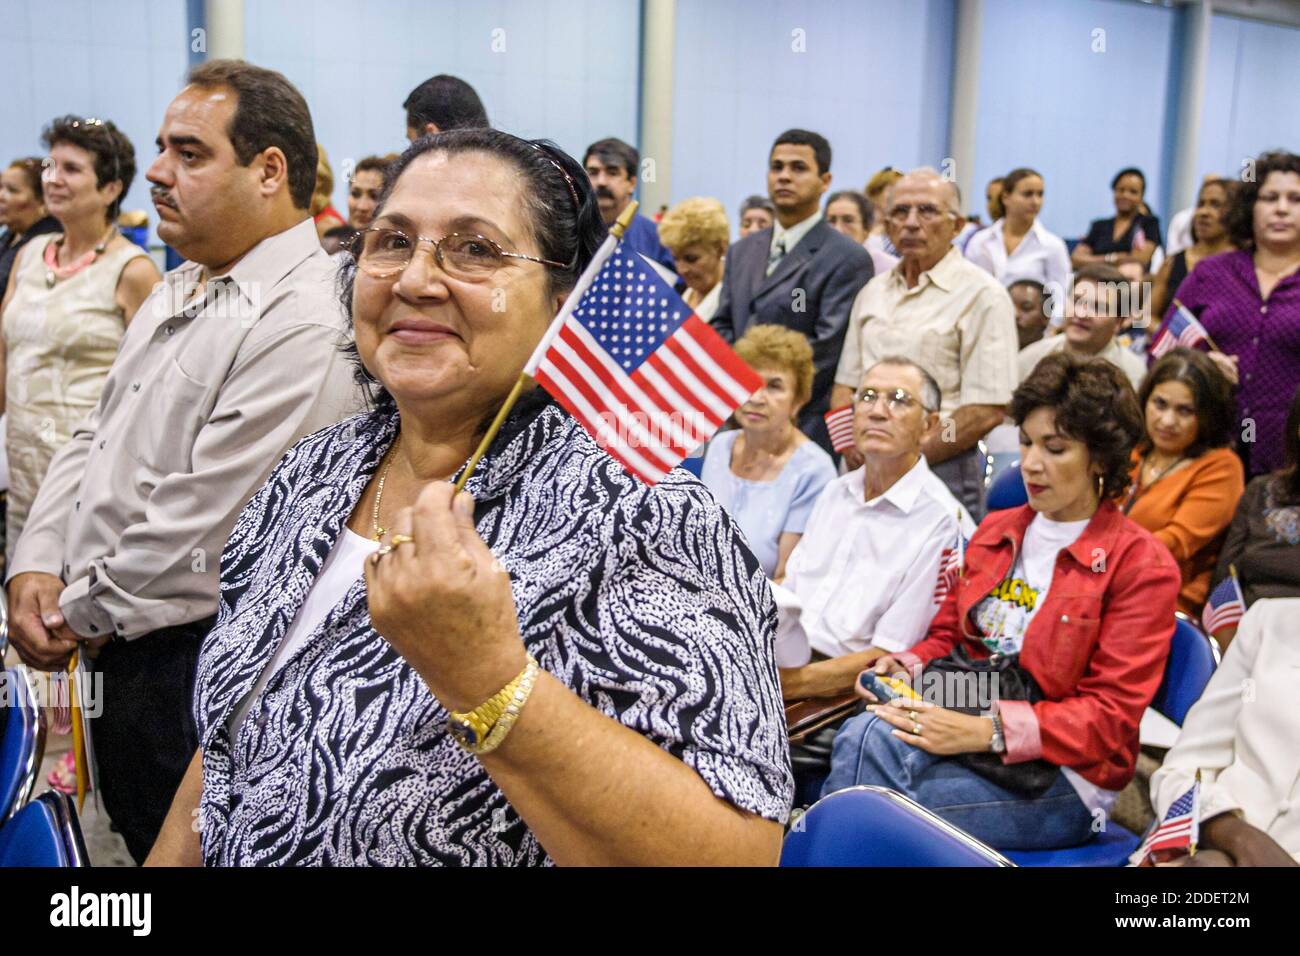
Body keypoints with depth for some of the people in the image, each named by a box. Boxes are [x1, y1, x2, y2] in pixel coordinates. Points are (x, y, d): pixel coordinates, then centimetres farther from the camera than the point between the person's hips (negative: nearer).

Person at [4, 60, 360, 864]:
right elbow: (95, 438, 14)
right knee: (134, 835, 23)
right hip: (119, 647, 9)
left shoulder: (305, 323, -23)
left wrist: (83, 613, -11)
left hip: (196, 656, -9)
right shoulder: (178, 293, 11)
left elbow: (195, 520, -24)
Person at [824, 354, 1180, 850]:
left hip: (1060, 771, -5)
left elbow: (1111, 715, -10)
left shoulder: (1141, 564, -3)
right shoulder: (996, 531, 17)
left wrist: (987, 731, -23)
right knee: (868, 734, -31)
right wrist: (904, 667, -2)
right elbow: (947, 635, 23)